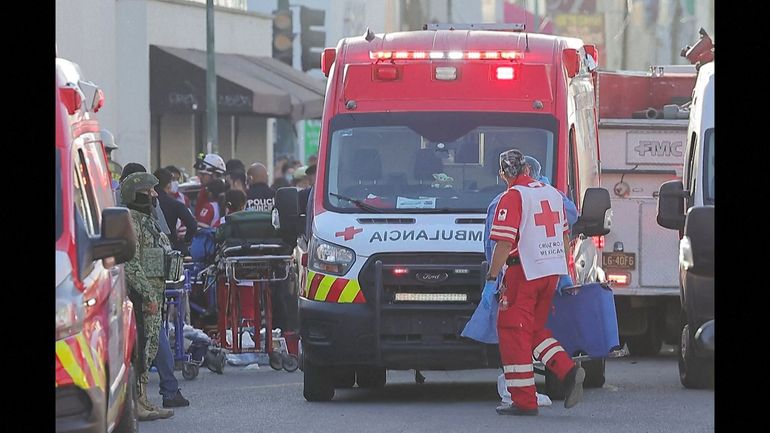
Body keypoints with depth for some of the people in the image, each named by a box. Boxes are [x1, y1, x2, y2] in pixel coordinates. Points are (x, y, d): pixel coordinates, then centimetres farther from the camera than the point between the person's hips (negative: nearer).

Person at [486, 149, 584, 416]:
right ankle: (568, 372, 0)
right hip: (552, 272, 7)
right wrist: (564, 272, 27)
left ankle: (524, 401, -2)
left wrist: (492, 275, -9)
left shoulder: (513, 197, -11)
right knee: (535, 329, 20)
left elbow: (504, 242, -17)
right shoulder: (552, 194, 12)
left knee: (514, 333, 0)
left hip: (524, 272, -7)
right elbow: (565, 237, 19)